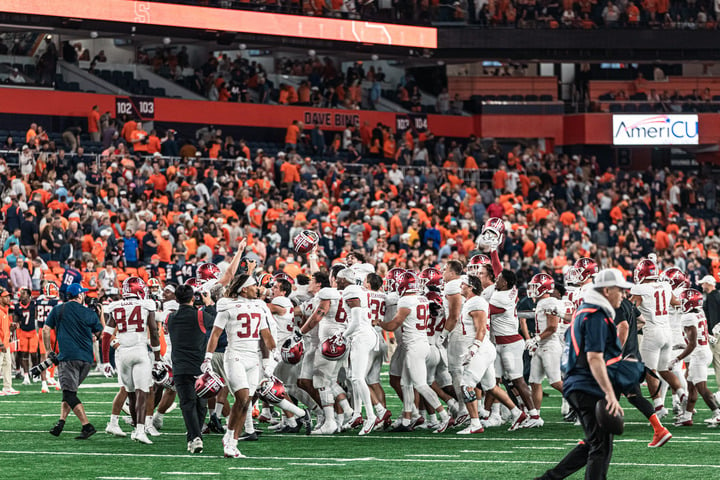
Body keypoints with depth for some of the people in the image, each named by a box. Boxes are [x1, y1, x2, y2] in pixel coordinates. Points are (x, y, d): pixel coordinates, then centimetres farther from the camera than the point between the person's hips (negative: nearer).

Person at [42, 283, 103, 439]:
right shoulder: (90, 313, 8)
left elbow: (46, 330, 7)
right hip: (87, 358, 4)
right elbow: (100, 333, 20)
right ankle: (61, 423, 7)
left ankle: (87, 426, -18)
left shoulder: (59, 310, 5)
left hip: (69, 356, -4)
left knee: (69, 393, -7)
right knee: (70, 390, 16)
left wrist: (48, 350, 16)